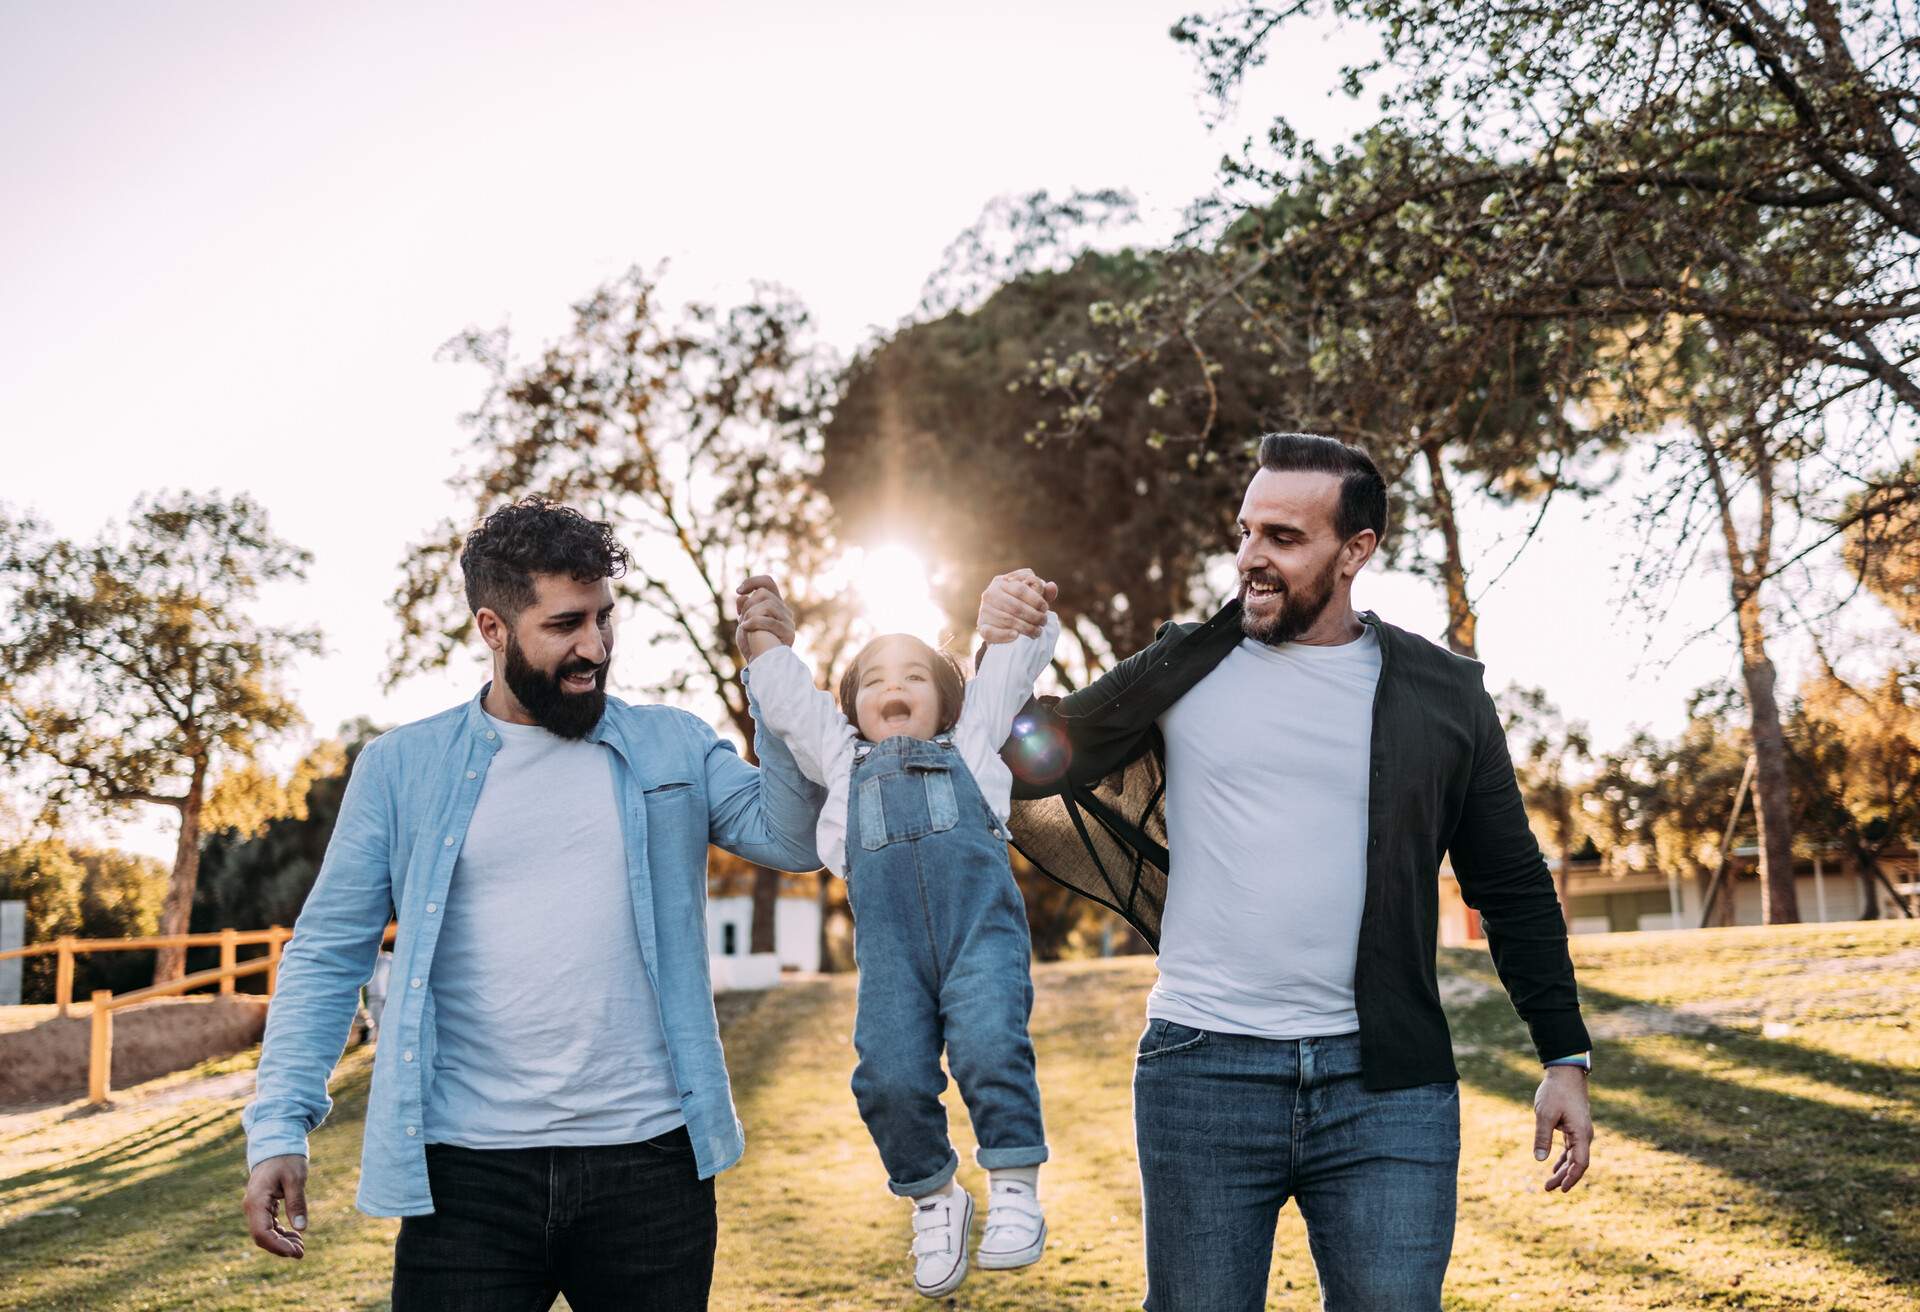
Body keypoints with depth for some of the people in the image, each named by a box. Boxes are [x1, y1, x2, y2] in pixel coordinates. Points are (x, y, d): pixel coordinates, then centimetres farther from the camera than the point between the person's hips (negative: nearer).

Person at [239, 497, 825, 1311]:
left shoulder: (671, 747, 7)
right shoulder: (403, 768, 4)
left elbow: (794, 840, -3)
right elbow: (327, 956, 4)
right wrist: (278, 1127, -6)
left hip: (650, 1159, 1)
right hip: (467, 1174, -1)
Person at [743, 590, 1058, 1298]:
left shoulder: (967, 743, 30)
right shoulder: (842, 758, 32)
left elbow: (1013, 663, 32)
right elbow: (783, 691, 35)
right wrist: (762, 628, 28)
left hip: (980, 919, -2)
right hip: (888, 941, 2)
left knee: (989, 1048, -21)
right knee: (889, 1077, -9)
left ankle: (1015, 1188, -7)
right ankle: (933, 1198, 13)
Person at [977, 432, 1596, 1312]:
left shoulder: (1443, 695, 7)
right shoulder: (1183, 669, 6)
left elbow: (1514, 890, 12)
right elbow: (1032, 767, 8)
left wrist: (1565, 1057, 10)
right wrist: (1005, 656, -10)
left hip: (1384, 1085, 0)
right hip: (1201, 1075, 0)